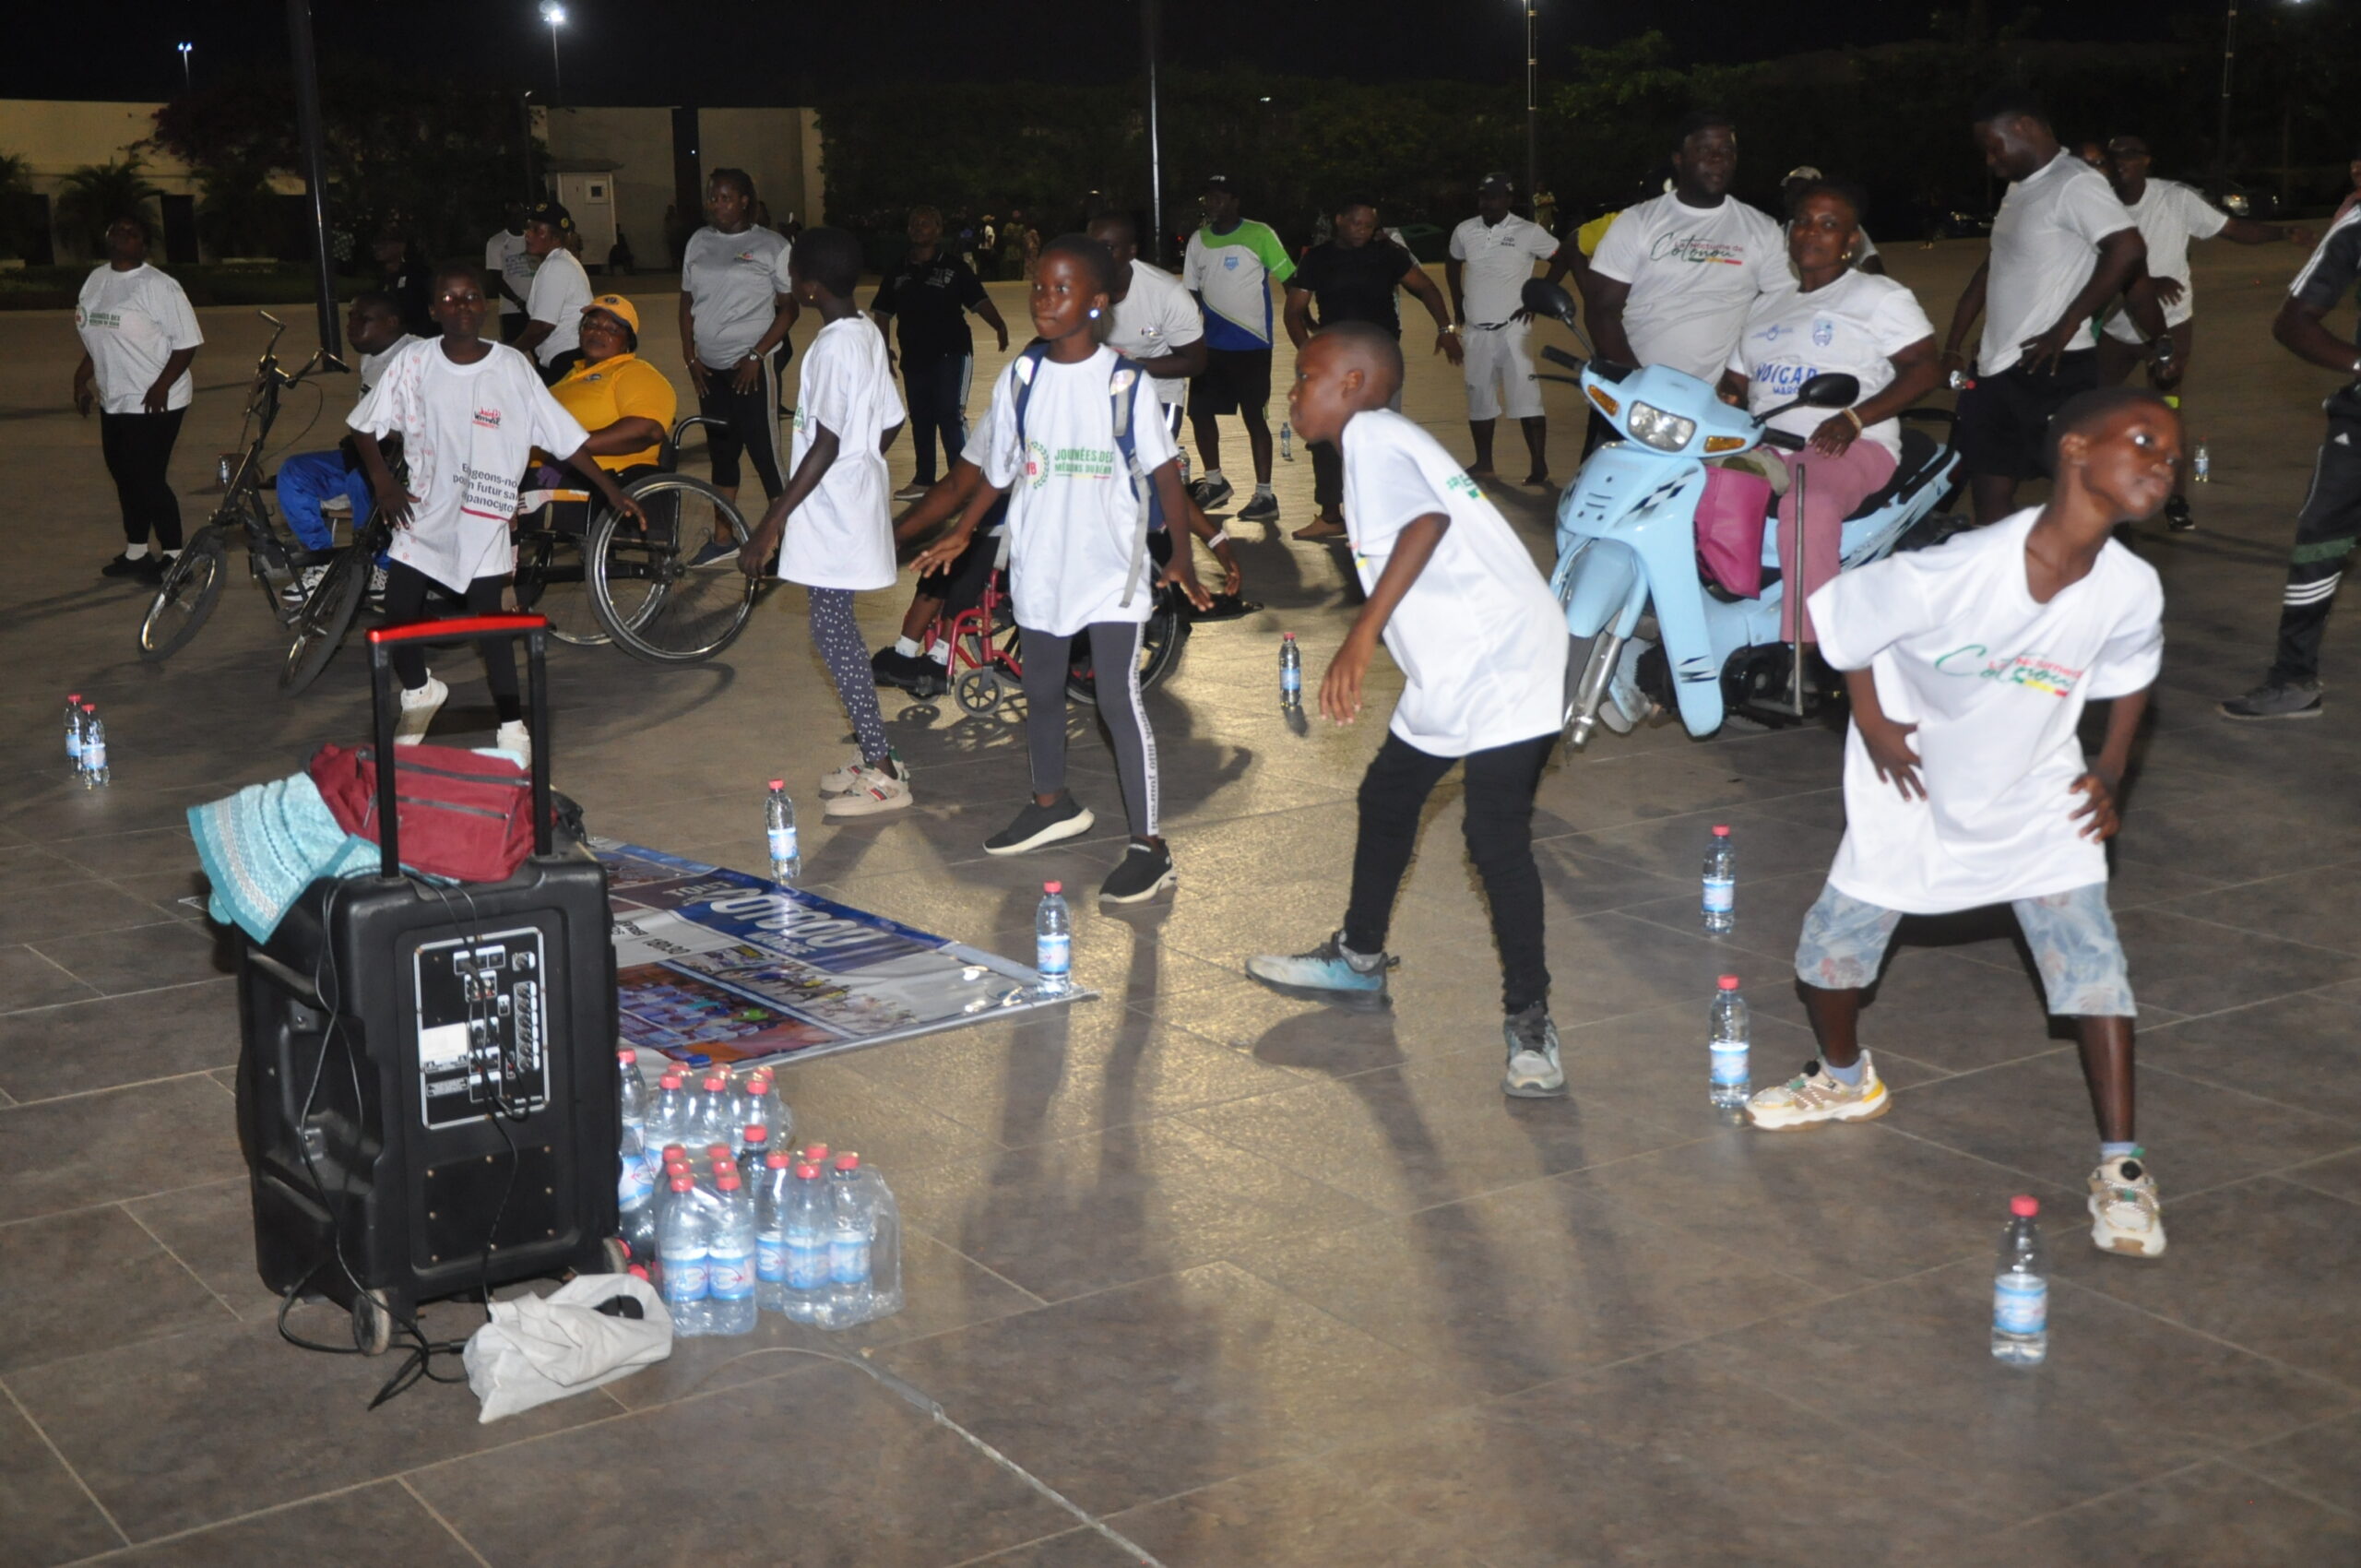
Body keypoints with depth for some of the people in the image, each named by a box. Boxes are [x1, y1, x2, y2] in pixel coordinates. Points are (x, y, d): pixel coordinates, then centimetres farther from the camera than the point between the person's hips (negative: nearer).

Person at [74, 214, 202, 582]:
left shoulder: (159, 287, -14)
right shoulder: (96, 280, 11)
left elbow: (188, 343, -16)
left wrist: (162, 385, -22)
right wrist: (82, 378, 19)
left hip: (153, 403, -8)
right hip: (114, 400, 8)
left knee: (148, 479, -8)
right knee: (124, 476, 14)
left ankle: (173, 556, 3)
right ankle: (135, 553, 26)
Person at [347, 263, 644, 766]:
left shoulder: (513, 369, -8)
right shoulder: (414, 364, -5)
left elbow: (566, 436, -5)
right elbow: (365, 426, 7)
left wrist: (612, 491, -8)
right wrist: (383, 480, -5)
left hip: (484, 523, -2)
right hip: (422, 517, 2)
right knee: (398, 615, 5)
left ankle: (513, 726, 10)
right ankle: (419, 692, 35)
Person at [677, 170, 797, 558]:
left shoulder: (771, 246, -4)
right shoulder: (699, 242, 10)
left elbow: (789, 308, -5)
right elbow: (687, 301, 15)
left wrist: (756, 355, -13)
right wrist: (690, 357, 5)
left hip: (752, 369, -6)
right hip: (710, 369, 6)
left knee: (764, 453, -8)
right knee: (721, 452, 12)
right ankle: (724, 537, 20)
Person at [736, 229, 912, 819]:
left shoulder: (833, 346, -20)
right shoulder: (868, 333, 8)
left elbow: (826, 445, -23)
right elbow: (890, 423, 14)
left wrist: (772, 523, -22)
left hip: (833, 516, -10)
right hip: (855, 505, 10)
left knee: (832, 632, -4)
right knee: (837, 630, 16)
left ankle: (883, 775, -1)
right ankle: (873, 755, 23)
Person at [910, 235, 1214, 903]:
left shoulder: (1127, 383, -11)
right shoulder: (1020, 379, 0)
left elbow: (1164, 471, -8)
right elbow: (1000, 468, 11)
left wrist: (1182, 554, -17)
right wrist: (963, 532, 8)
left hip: (1112, 569, -5)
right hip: (1040, 567, 5)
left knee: (1119, 700, -7)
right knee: (1041, 691, 19)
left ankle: (1149, 844, -1)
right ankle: (1052, 804, 41)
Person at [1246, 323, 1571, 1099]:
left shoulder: (1372, 436, -12)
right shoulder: (1385, 440, 18)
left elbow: (1427, 520, -30)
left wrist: (1362, 635, -34)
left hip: (1502, 665, -11)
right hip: (1450, 672, 11)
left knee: (1497, 838, -12)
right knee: (1386, 799, 21)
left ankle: (1528, 1019, -2)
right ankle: (1359, 958, 39)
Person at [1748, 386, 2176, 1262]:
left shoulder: (2132, 591, -20)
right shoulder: (1956, 573, -33)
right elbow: (1836, 619, -16)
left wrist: (2111, 771, -1)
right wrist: (1872, 721, -11)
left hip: (2039, 805, 1)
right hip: (1916, 794, -1)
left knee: (2092, 964, -10)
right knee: (1830, 950, 9)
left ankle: (2121, 1166, 4)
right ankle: (1847, 1080, 40)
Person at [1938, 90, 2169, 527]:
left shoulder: (2074, 184, -12)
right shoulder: (2020, 189, 18)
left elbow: (2128, 252, -26)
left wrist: (2065, 327, -22)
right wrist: (1953, 347, 23)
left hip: (2050, 372, -10)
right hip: (1998, 372, 10)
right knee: (1989, 497, 10)